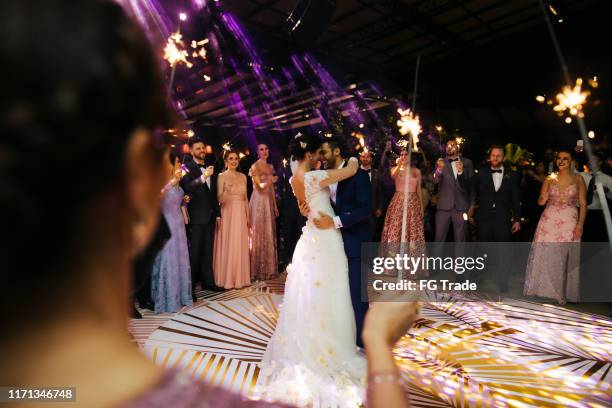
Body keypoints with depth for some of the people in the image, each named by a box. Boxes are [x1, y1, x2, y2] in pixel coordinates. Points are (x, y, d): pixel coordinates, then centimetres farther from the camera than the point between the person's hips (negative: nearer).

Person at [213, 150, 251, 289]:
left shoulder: (243, 176, 11)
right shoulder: (222, 176, -3)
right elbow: (219, 199, -8)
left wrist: (248, 216, 12)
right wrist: (227, 190, -27)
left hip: (241, 214, 4)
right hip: (227, 214, -4)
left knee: (240, 246, 7)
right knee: (227, 245, -2)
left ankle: (240, 277, 17)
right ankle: (226, 279, 7)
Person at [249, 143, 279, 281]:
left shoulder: (271, 167, 13)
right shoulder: (255, 166, -6)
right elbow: (259, 186, -13)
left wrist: (275, 206, 14)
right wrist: (270, 181, -32)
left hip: (269, 202, 6)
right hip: (258, 202, -6)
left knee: (269, 235, 9)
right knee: (258, 234, -2)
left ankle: (269, 268, 19)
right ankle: (257, 270, 6)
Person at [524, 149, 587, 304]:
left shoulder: (578, 179, 1)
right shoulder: (550, 178, 6)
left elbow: (583, 204, 0)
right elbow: (540, 202, 8)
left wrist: (580, 225, -9)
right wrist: (543, 198, -15)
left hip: (569, 223, -1)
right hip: (549, 221, 2)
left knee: (565, 258, 4)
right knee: (544, 255, 2)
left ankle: (562, 292, 19)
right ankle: (543, 288, 16)